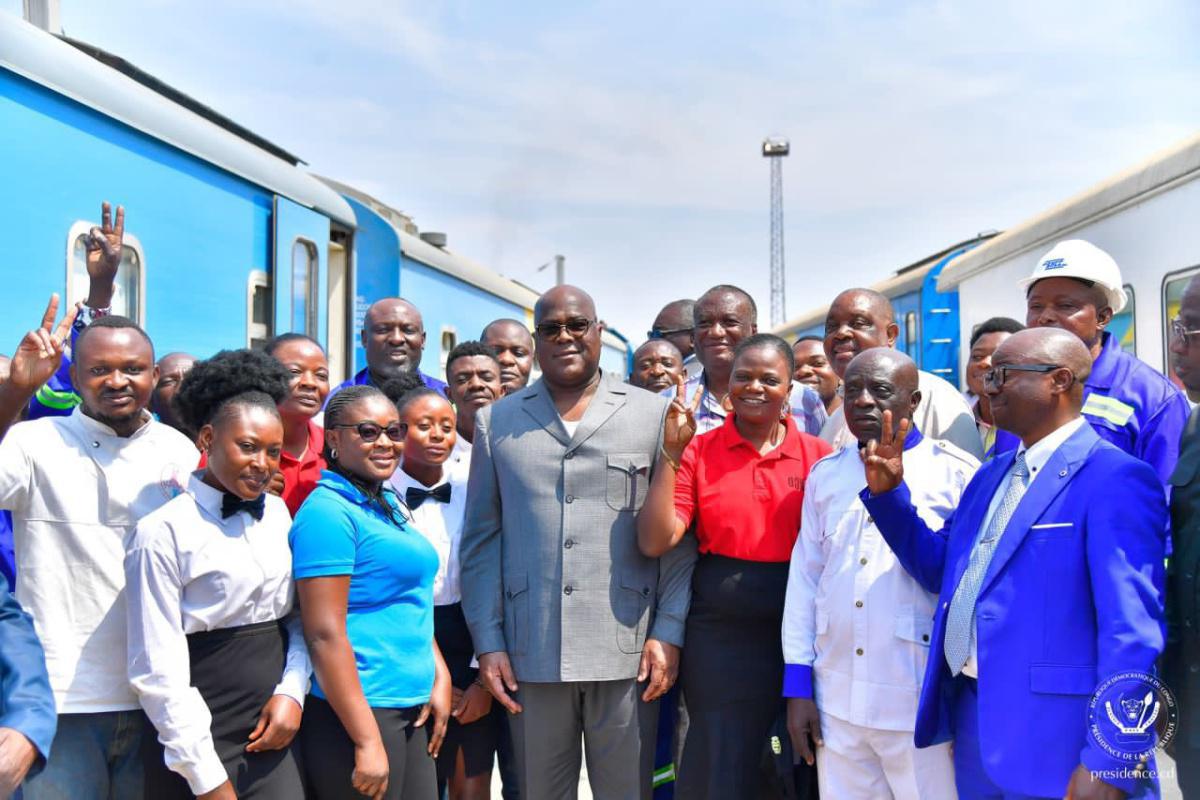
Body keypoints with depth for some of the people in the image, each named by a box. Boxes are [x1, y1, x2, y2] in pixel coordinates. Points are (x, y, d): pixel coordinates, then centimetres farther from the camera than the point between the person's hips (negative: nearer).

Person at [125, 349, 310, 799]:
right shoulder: (164, 532, -11)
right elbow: (158, 672, -12)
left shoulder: (278, 515, 5)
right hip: (197, 745, -4)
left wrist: (292, 691, -5)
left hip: (273, 736, 5)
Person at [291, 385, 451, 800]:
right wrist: (367, 741, -18)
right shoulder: (328, 512, -13)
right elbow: (325, 634, -18)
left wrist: (440, 678, 9)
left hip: (413, 707, 8)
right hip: (355, 712, -8)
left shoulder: (388, 505, 13)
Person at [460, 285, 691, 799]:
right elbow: (482, 540, 6)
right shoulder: (497, 422, 8)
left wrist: (668, 632, -4)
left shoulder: (654, 414, 3)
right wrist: (487, 642, 1)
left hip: (627, 652, -1)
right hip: (529, 654, 2)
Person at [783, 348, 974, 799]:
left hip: (922, 704, -4)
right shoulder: (825, 475, 8)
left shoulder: (957, 473, -5)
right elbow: (804, 579, 9)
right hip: (835, 703, 4)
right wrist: (797, 685, 7)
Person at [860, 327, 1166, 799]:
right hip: (971, 723, 8)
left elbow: (1131, 632, -19)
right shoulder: (991, 476, 11)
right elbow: (940, 568, 17)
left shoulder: (1114, 481, -14)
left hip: (1054, 741, -8)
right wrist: (888, 493, 4)